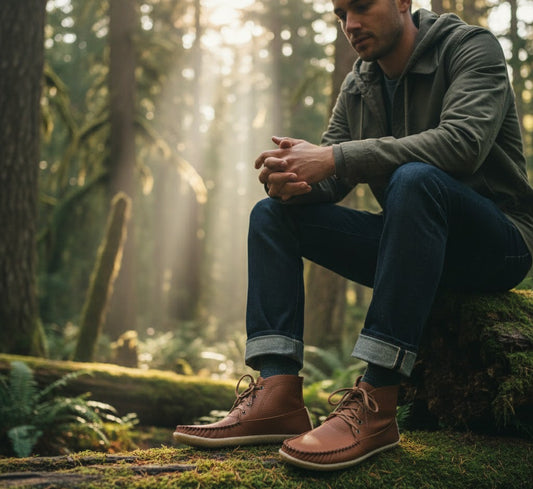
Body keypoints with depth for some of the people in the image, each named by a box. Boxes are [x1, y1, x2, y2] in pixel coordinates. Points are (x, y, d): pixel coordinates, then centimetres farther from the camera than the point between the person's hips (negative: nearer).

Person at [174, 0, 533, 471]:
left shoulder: (471, 47, -8)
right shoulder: (357, 87, 11)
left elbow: (463, 141, -27)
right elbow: (329, 182, 4)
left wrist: (334, 158, -31)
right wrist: (293, 178, -23)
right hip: (414, 239, 7)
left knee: (416, 178, -37)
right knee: (272, 214, -4)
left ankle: (376, 404, -38)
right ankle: (278, 393, -20)